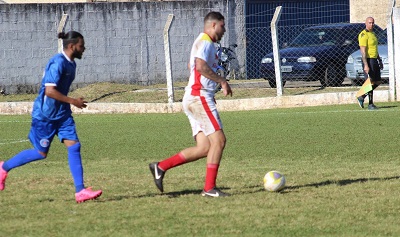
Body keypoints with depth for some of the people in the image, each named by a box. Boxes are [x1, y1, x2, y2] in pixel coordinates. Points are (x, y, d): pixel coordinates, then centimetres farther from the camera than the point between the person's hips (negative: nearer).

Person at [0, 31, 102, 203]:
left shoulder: (71, 64, 9)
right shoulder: (58, 63, -21)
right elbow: (49, 91, -27)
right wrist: (73, 101, -21)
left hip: (62, 114, 8)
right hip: (45, 115, -8)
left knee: (74, 146, -5)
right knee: (41, 153, 2)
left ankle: (80, 191, -8)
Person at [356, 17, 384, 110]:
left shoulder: (373, 34, 16)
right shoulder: (364, 35, -13)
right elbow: (363, 51, -20)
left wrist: (380, 60, 25)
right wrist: (366, 65, -26)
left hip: (374, 60, 9)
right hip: (368, 60, -9)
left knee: (378, 81, 11)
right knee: (370, 83, -7)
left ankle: (362, 96, 20)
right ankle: (370, 104, -1)